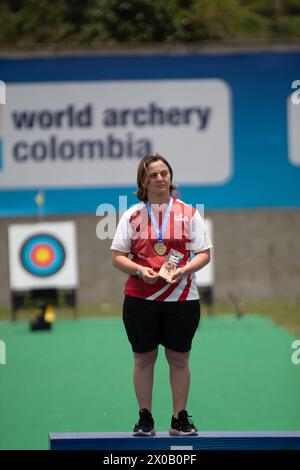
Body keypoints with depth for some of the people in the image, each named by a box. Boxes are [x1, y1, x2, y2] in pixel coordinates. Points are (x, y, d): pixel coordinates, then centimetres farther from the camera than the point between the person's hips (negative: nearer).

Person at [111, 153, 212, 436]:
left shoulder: (188, 213, 5)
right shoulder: (132, 215, 4)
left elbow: (203, 253, 4)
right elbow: (117, 256, 3)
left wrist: (184, 270, -15)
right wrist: (140, 270, -16)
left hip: (182, 298, 0)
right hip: (140, 298, 0)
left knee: (179, 359, 5)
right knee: (143, 359, 4)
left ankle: (180, 419, 13)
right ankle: (145, 419, 13)